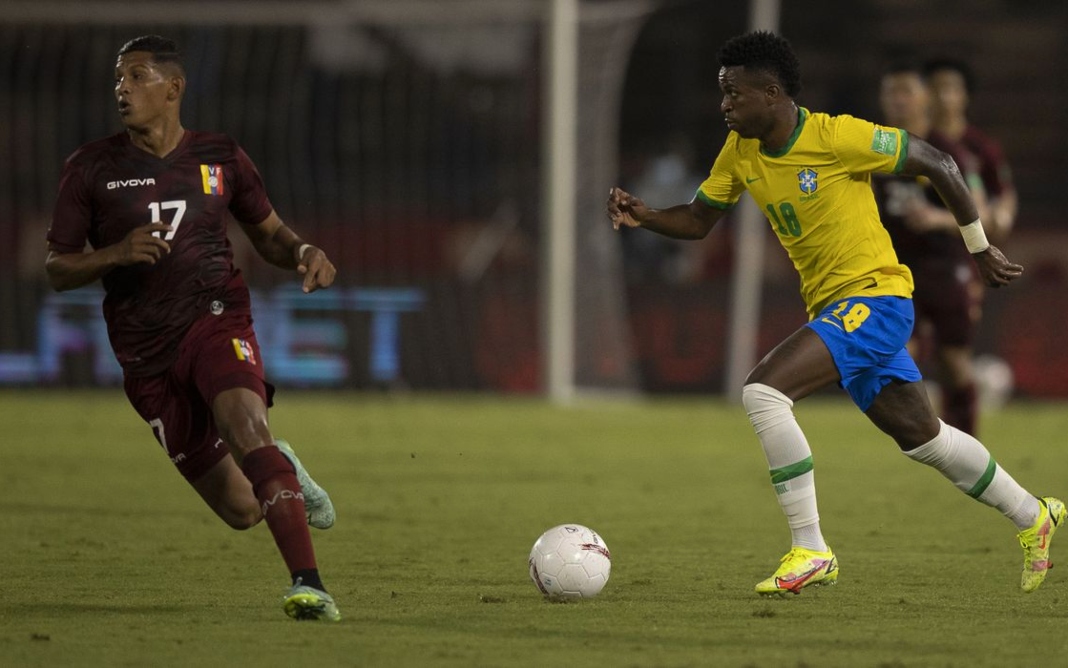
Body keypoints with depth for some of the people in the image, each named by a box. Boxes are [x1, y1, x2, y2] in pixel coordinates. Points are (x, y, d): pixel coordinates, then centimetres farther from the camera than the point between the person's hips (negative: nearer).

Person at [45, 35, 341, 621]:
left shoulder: (220, 159, 5)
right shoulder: (91, 169, 2)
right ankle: (282, 473, 40)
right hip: (146, 356, 1)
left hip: (216, 320, -1)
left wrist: (304, 253, -6)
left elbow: (268, 233, 18)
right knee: (241, 511, 1)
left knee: (246, 425, -34)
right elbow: (57, 270, 3)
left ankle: (307, 585, -39)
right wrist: (117, 253, -18)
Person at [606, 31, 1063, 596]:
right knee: (919, 435, 18)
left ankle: (810, 551, -19)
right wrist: (643, 217, -9)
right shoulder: (740, 152, 3)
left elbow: (937, 163, -11)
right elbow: (698, 220, 12)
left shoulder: (837, 136, -19)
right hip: (832, 308, 8)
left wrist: (979, 248, -3)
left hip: (874, 298, -8)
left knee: (762, 391, -24)